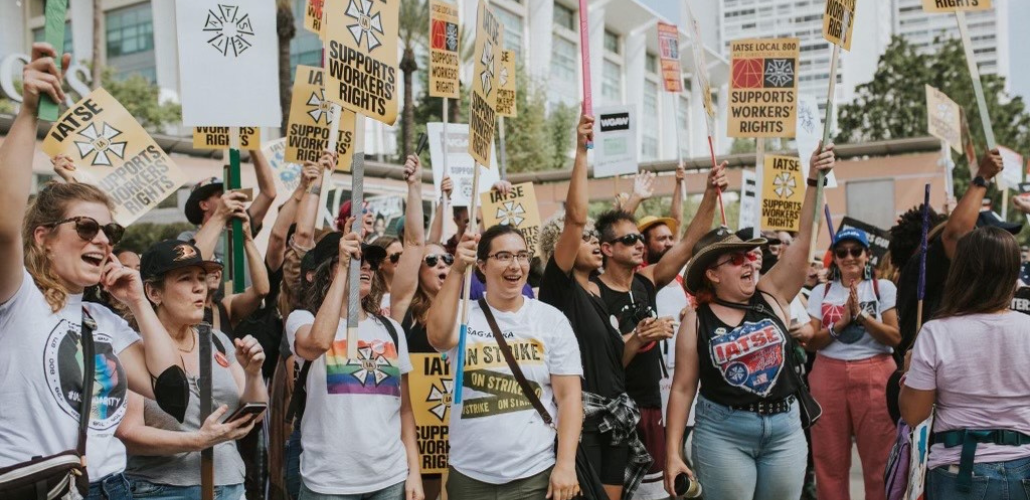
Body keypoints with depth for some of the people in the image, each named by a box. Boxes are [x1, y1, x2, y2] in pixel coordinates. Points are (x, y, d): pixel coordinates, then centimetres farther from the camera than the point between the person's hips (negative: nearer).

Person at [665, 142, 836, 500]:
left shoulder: (772, 295, 3)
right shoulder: (696, 321, -4)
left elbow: (803, 239, -6)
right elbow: (682, 388, -2)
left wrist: (814, 180, -15)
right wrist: (673, 453, -6)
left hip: (784, 427, 3)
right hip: (722, 432, -3)